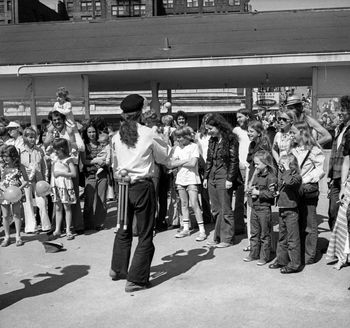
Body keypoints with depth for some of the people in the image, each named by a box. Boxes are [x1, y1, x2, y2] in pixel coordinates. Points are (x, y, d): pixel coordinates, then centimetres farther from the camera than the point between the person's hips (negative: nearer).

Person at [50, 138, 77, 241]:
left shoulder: (68, 160, -6)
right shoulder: (54, 161, 12)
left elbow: (74, 174, -12)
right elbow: (53, 174, 17)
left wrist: (61, 173, -14)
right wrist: (51, 185, 9)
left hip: (65, 185, -5)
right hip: (56, 186, 6)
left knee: (67, 207, 1)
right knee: (57, 208, 9)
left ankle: (68, 230, 8)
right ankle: (57, 230, 16)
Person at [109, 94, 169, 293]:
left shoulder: (116, 137, 3)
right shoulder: (148, 134, -9)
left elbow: (115, 165, 12)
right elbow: (163, 158, 3)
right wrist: (163, 143, 19)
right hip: (143, 186, -5)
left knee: (123, 230, 22)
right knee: (145, 235, 5)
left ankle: (118, 269, 38)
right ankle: (136, 279, 9)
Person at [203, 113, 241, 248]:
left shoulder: (230, 139, -7)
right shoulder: (212, 140, 13)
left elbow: (234, 161, -10)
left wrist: (230, 179, -15)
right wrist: (206, 177, 12)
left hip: (224, 178, -7)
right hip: (212, 178, 7)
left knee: (225, 210, 0)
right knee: (215, 210, 10)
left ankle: (227, 238, 8)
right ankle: (217, 237, 18)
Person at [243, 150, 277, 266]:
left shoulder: (271, 177, -14)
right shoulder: (256, 176, 11)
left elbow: (271, 193, -21)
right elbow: (251, 187, 24)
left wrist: (258, 193, -19)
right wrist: (250, 191, 2)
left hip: (264, 209, -8)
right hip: (254, 207, 8)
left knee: (265, 234, 4)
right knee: (254, 233, 15)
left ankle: (264, 257, 13)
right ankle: (253, 254, 26)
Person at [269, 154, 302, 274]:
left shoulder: (296, 176, -12)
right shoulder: (283, 175, 12)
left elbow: (289, 182, -34)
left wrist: (287, 169, -22)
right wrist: (277, 192, 7)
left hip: (291, 212, -8)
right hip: (282, 210, 8)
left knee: (292, 238, -1)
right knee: (282, 238, 16)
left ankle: (294, 264, 6)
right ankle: (281, 260, 27)